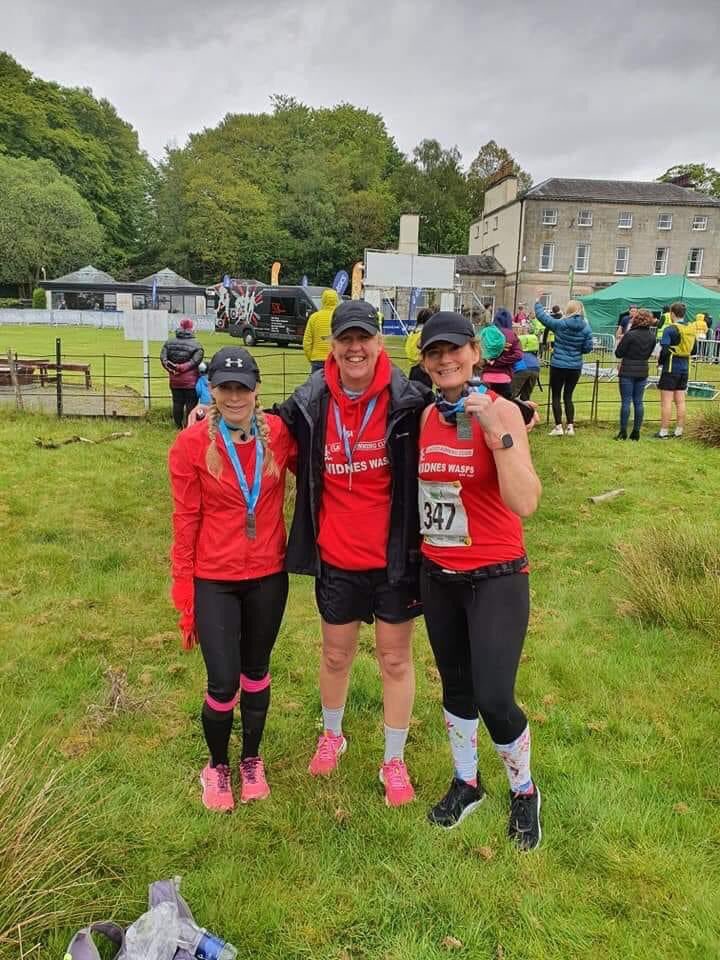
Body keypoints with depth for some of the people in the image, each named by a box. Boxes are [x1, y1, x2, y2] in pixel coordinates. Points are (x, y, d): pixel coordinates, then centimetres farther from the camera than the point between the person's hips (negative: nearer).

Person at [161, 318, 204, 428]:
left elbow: (163, 358, -4)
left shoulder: (169, 342, 4)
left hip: (174, 380, 5)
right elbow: (195, 361, -20)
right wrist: (182, 368, -17)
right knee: (191, 403, 4)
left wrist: (171, 368, -9)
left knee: (177, 403, 13)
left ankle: (179, 426, 22)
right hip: (190, 380, -4)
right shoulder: (195, 344, -9)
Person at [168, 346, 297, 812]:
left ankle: (252, 760, 42)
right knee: (223, 683, -1)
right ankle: (217, 765, 30)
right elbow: (186, 519, -7)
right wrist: (184, 591, -4)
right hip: (214, 579, -2)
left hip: (268, 575, 2)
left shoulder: (279, 432, -7)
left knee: (256, 673, 17)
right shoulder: (192, 442, -11)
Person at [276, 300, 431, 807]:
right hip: (337, 557, 2)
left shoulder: (407, 399, -13)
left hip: (395, 555, -2)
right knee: (336, 654, 21)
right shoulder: (310, 403, -6)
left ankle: (394, 760, 34)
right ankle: (332, 735, 48)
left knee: (396, 659, 13)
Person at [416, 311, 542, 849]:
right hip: (438, 575, 5)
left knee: (494, 699, -5)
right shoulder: (427, 417, 1)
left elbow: (525, 503, -25)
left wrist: (496, 432, -32)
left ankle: (524, 792, 27)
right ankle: (466, 783, 42)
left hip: (496, 577, -5)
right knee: (455, 685, 18)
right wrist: (417, 556, 2)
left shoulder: (502, 411, -14)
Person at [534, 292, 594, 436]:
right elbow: (588, 348, -3)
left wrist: (538, 300, 10)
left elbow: (542, 316, -4)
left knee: (556, 396, 7)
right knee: (568, 396, 15)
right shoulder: (586, 328, -5)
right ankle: (570, 426, 12)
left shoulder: (560, 324, -12)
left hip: (558, 366, -3)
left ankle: (558, 427, 6)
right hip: (575, 367, 3)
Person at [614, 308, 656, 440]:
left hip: (628, 372, -5)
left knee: (626, 401, -1)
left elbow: (618, 354, -11)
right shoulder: (652, 336, 3)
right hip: (643, 371, 5)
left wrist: (620, 343, 6)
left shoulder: (630, 335, -15)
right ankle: (636, 432, 12)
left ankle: (623, 432, 0)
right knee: (638, 402, 9)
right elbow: (648, 354, 13)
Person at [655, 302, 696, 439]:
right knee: (680, 401, 11)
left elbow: (664, 350, -18)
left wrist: (661, 362, -2)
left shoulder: (670, 329, -13)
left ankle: (663, 432, -2)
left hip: (671, 368, -7)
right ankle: (679, 431, 15)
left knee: (666, 401, -3)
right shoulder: (691, 329, 9)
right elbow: (693, 350, 14)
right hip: (684, 369, 7)